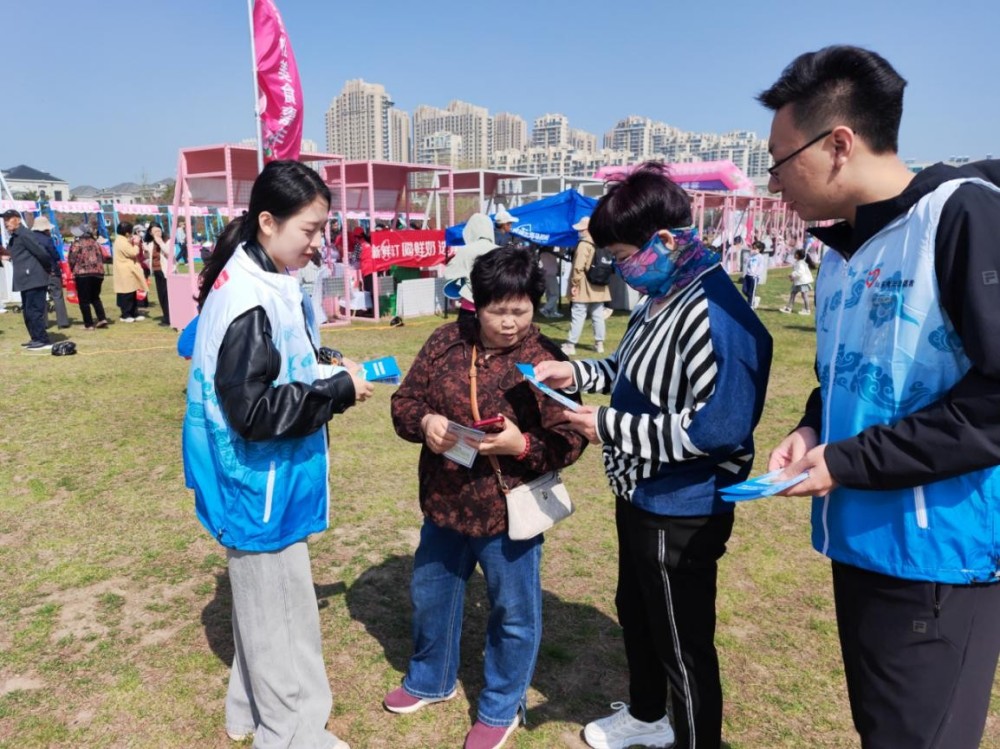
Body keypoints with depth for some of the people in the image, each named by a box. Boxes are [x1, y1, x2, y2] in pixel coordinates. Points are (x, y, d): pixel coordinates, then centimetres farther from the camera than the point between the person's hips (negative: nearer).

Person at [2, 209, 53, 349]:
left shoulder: (24, 235, -12)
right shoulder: (14, 238, 18)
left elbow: (41, 253, -15)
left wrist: (48, 268, -5)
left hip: (34, 279, -10)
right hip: (27, 281, 10)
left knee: (34, 311, -9)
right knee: (27, 312, 14)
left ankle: (43, 341, -6)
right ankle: (36, 339, 21)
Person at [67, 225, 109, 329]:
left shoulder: (77, 244, -5)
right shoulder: (95, 243, 12)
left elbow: (72, 259, -6)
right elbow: (102, 258, 13)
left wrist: (73, 270, 11)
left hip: (83, 274, -6)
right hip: (98, 273, 6)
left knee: (84, 300, 2)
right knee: (95, 297, 19)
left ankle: (89, 324, 1)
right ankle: (102, 318, 5)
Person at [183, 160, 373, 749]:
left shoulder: (264, 282, 6)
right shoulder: (249, 301, -25)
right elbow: (254, 411, -27)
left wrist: (327, 375, 3)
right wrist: (339, 390, -20)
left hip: (265, 478, 10)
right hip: (261, 484, -10)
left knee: (266, 602, 23)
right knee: (281, 612, 7)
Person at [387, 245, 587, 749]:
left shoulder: (546, 360, -13)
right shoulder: (445, 342, -3)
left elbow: (569, 442, -12)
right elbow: (404, 400, 2)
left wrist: (522, 445, -29)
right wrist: (423, 422, -19)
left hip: (509, 513, -4)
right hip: (444, 503, 4)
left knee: (513, 613, 14)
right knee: (429, 595, 23)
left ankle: (501, 708, 39)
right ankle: (430, 680, 51)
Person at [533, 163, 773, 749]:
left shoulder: (713, 314, -27)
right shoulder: (662, 297, 4)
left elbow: (716, 429, -31)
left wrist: (609, 427, -25)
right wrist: (577, 372, 2)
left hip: (682, 513, -11)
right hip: (640, 497, 11)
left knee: (685, 646, 10)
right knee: (635, 612, 28)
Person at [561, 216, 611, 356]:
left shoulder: (584, 244, -14)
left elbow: (578, 267, -20)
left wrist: (574, 284, -13)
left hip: (584, 288, -8)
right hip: (599, 287, 8)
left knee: (578, 317, -4)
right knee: (598, 316, 11)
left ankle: (571, 345, -2)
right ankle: (599, 344, 16)